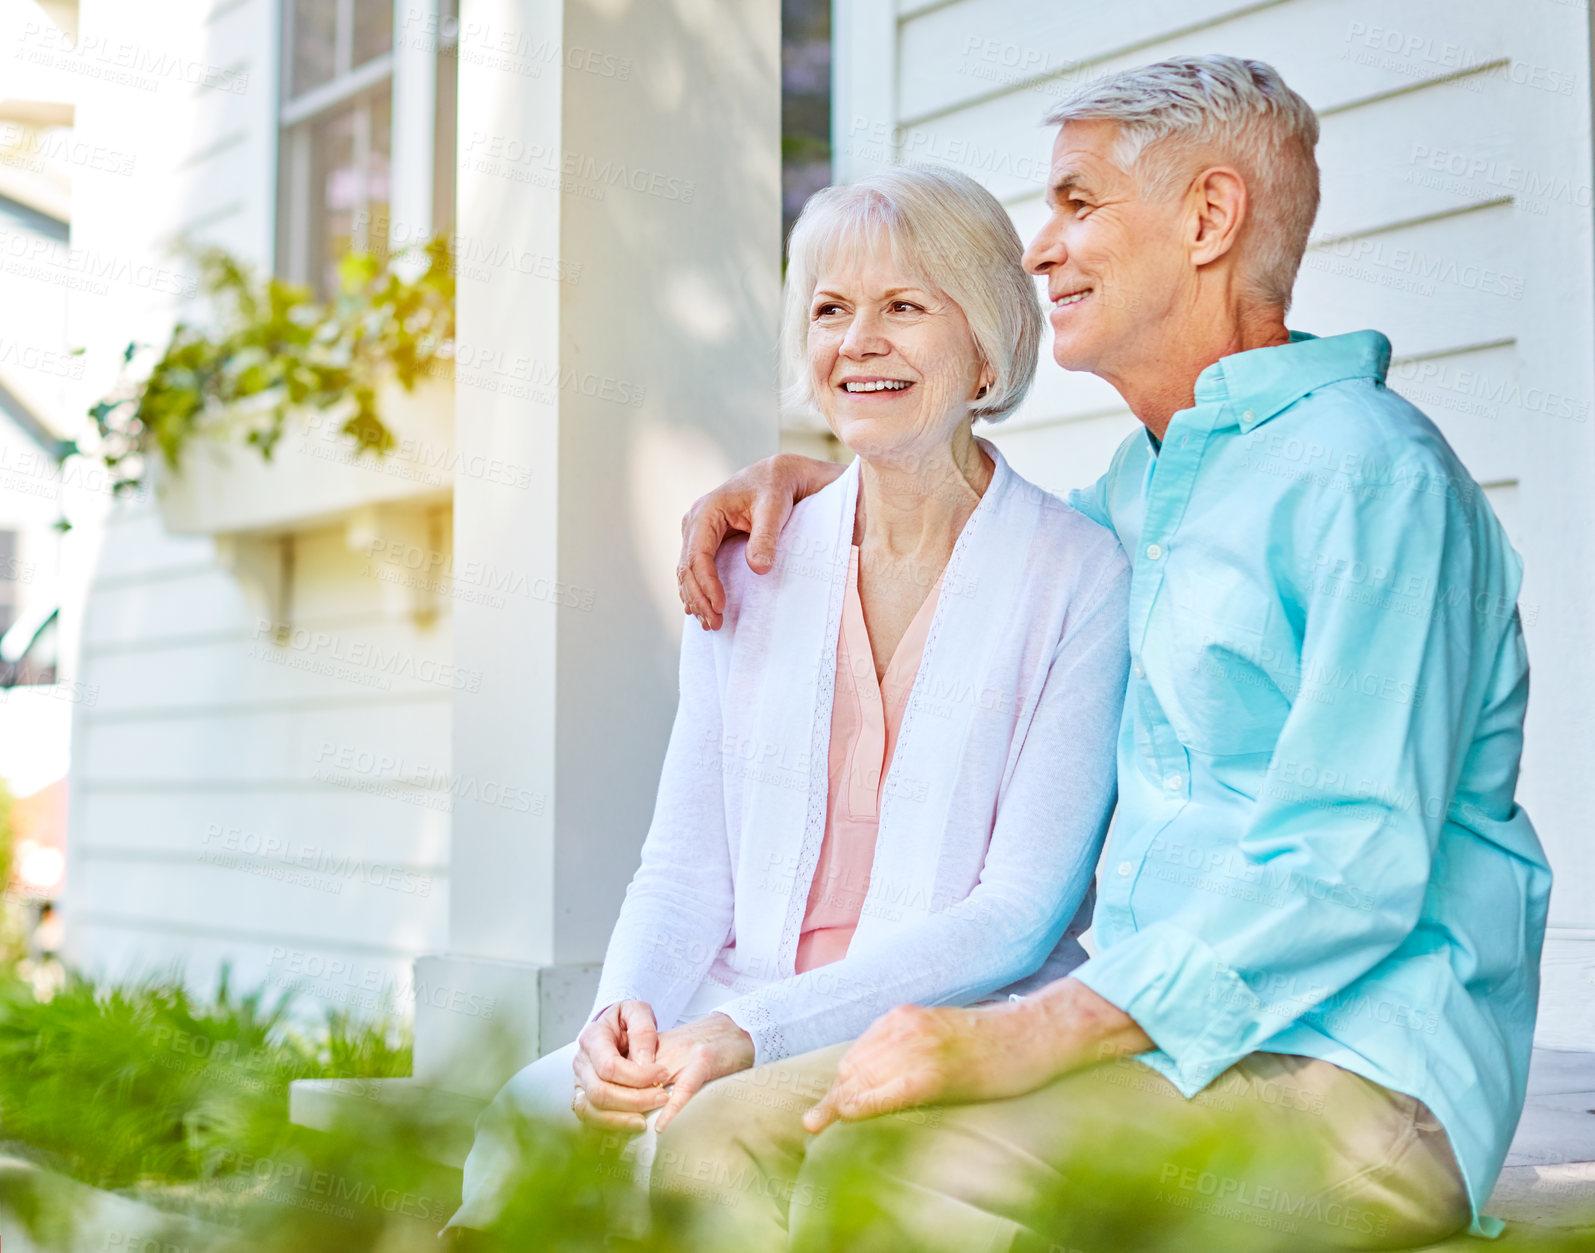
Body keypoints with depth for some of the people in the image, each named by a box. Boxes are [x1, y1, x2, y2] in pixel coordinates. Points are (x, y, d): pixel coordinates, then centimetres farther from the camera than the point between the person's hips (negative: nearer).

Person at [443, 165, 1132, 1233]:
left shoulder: (1084, 578, -3)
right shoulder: (749, 569, 13)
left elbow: (1017, 914, -9)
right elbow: (686, 867, 10)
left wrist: (757, 1031, -20)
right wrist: (627, 1012, -12)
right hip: (729, 1031, 4)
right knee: (526, 1117, -25)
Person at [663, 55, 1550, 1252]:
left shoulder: (1368, 472, -10)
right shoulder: (1152, 480, 19)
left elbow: (1351, 868, -20)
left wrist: (1027, 1036, -27)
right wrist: (805, 476, 26)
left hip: (1355, 1078, -8)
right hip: (1157, 1040, 8)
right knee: (723, 1140, -10)